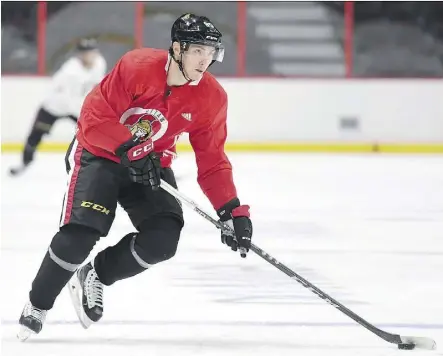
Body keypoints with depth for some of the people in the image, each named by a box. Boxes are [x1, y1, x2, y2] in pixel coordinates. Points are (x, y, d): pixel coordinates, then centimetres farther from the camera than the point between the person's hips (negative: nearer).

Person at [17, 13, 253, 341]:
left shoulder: (211, 98, -10)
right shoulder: (138, 67, -24)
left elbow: (212, 161, -5)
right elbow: (96, 115, -24)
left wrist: (232, 209, -15)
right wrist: (131, 147, -35)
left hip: (151, 165, 5)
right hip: (99, 154, -4)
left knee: (163, 239, -16)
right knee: (79, 234, -20)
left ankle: (95, 276, 10)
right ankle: (38, 305, 4)